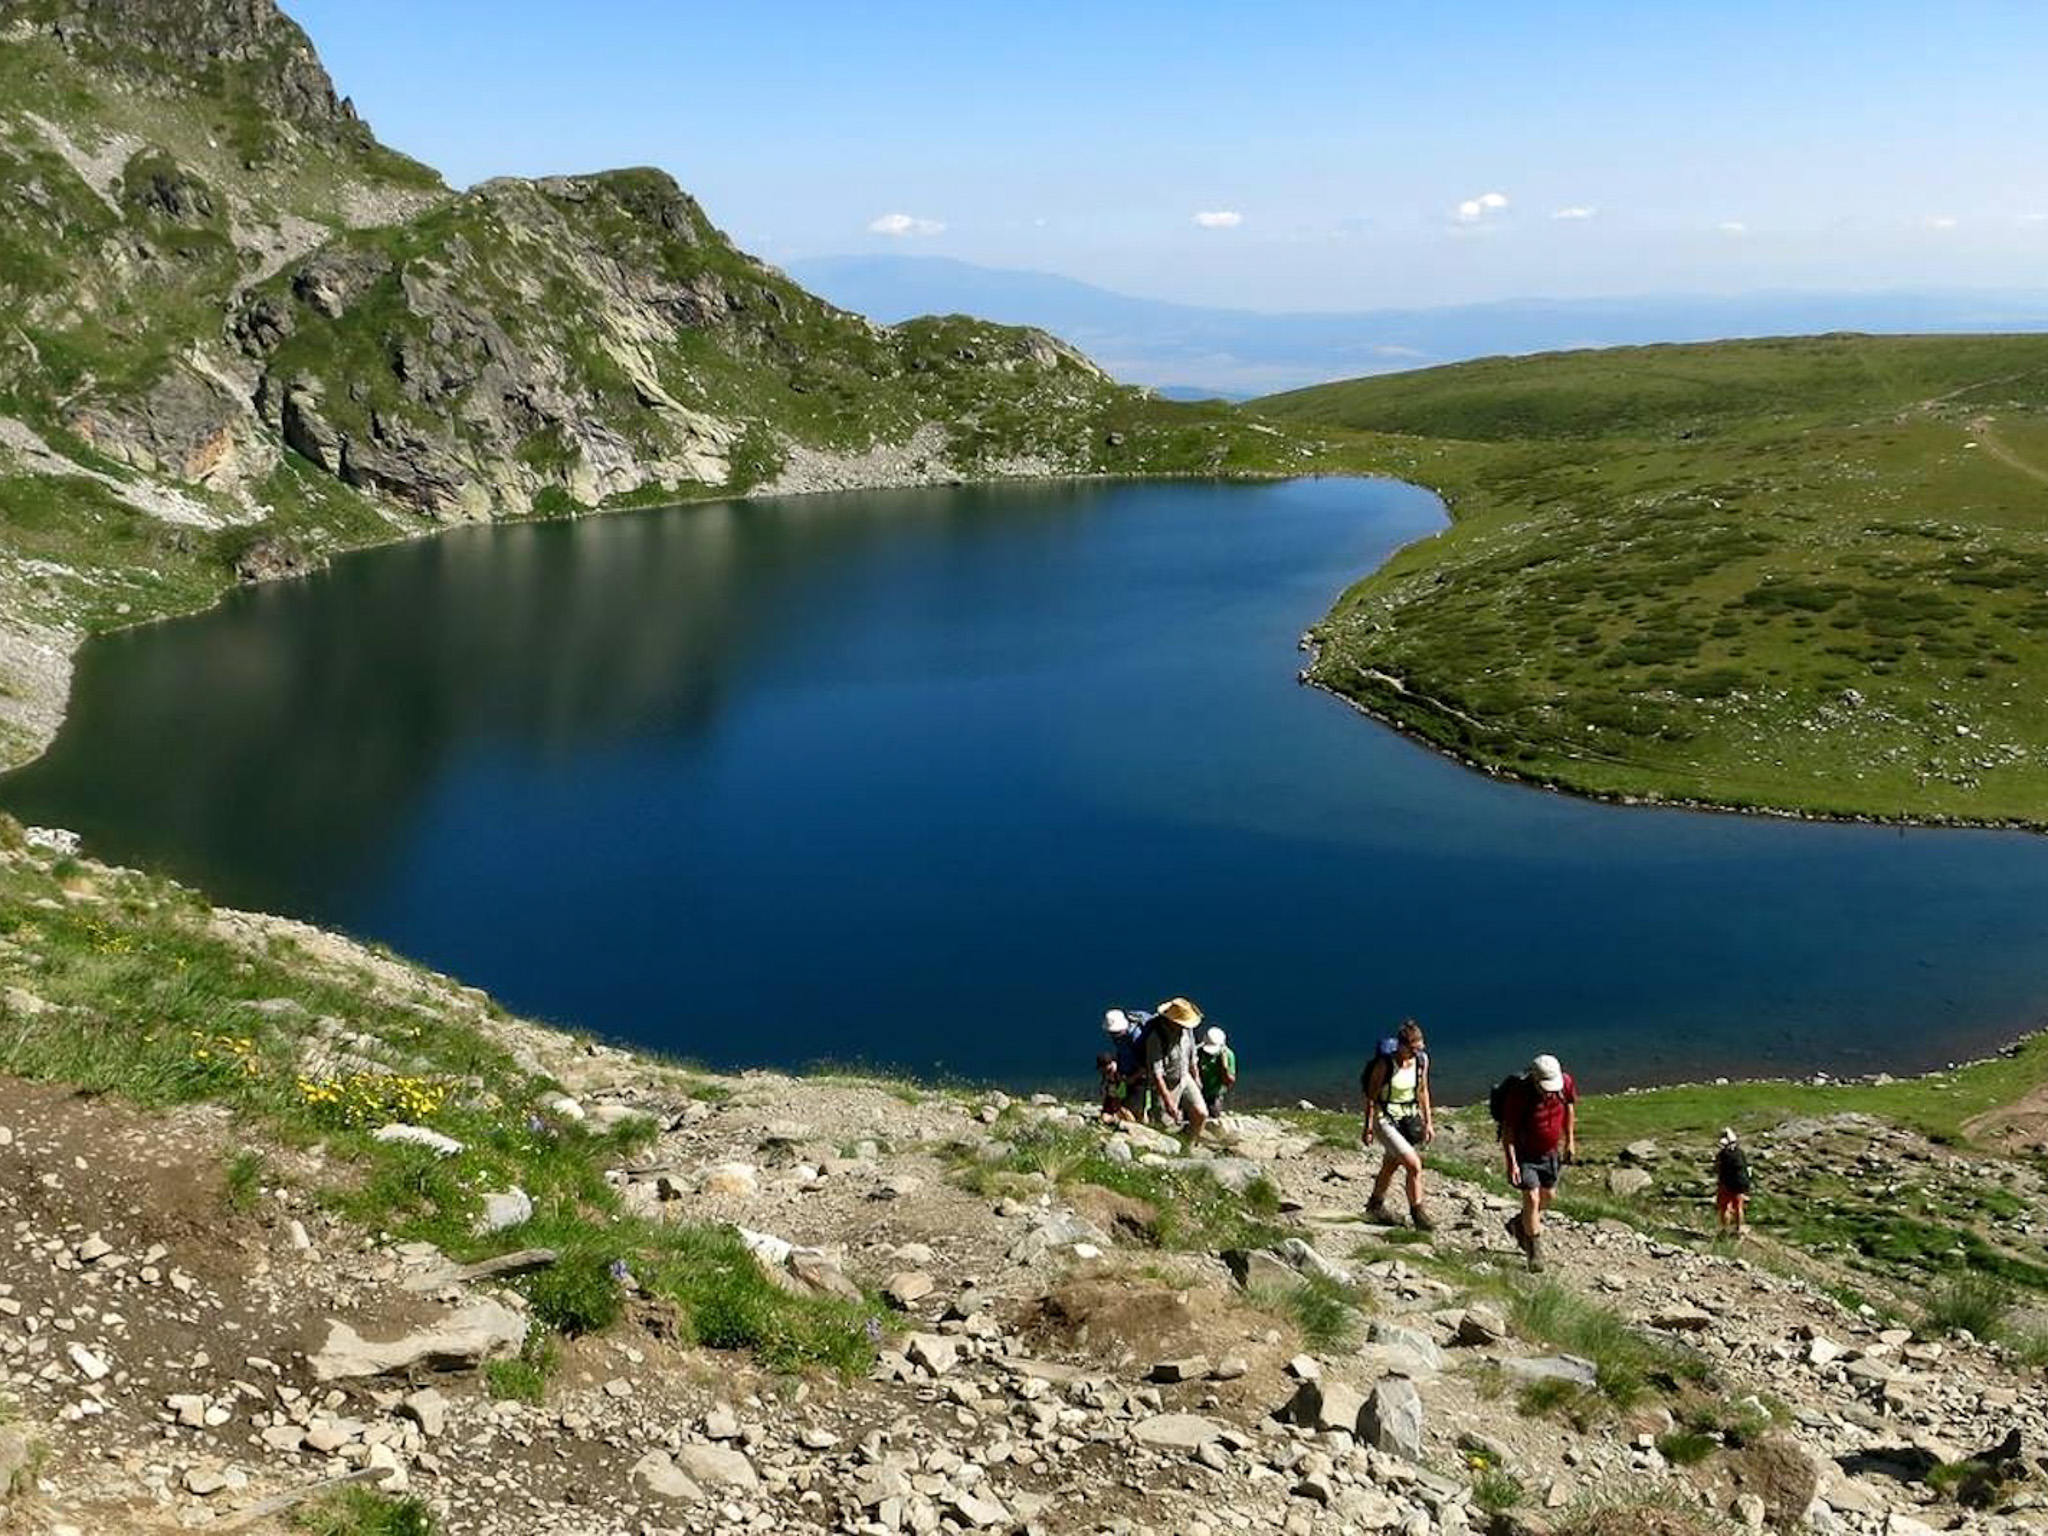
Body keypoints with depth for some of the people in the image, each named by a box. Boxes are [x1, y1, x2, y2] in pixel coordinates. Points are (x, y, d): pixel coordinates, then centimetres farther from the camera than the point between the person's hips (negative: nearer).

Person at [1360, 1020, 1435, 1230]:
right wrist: (1368, 1127, -10)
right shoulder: (1385, 1064, -21)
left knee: (1390, 1165, 21)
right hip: (1385, 1120, -6)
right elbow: (1371, 1095, -13)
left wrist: (1428, 1122, 10)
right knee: (1414, 1165, -15)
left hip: (1408, 1118, 6)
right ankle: (1417, 1212, 0)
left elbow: (1423, 1091, 8)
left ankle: (1375, 1205, 41)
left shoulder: (1422, 1060, -6)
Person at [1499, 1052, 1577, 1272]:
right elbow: (1507, 1130, -22)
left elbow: (1569, 1105, 5)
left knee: (1548, 1196, 17)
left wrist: (1570, 1139, 10)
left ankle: (1519, 1224, 43)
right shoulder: (1519, 1093, -31)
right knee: (1532, 1198, -10)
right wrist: (1511, 1162, -25)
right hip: (1525, 1153, -5)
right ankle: (1535, 1250, 7)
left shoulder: (1565, 1082, -18)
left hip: (1551, 1151, 5)